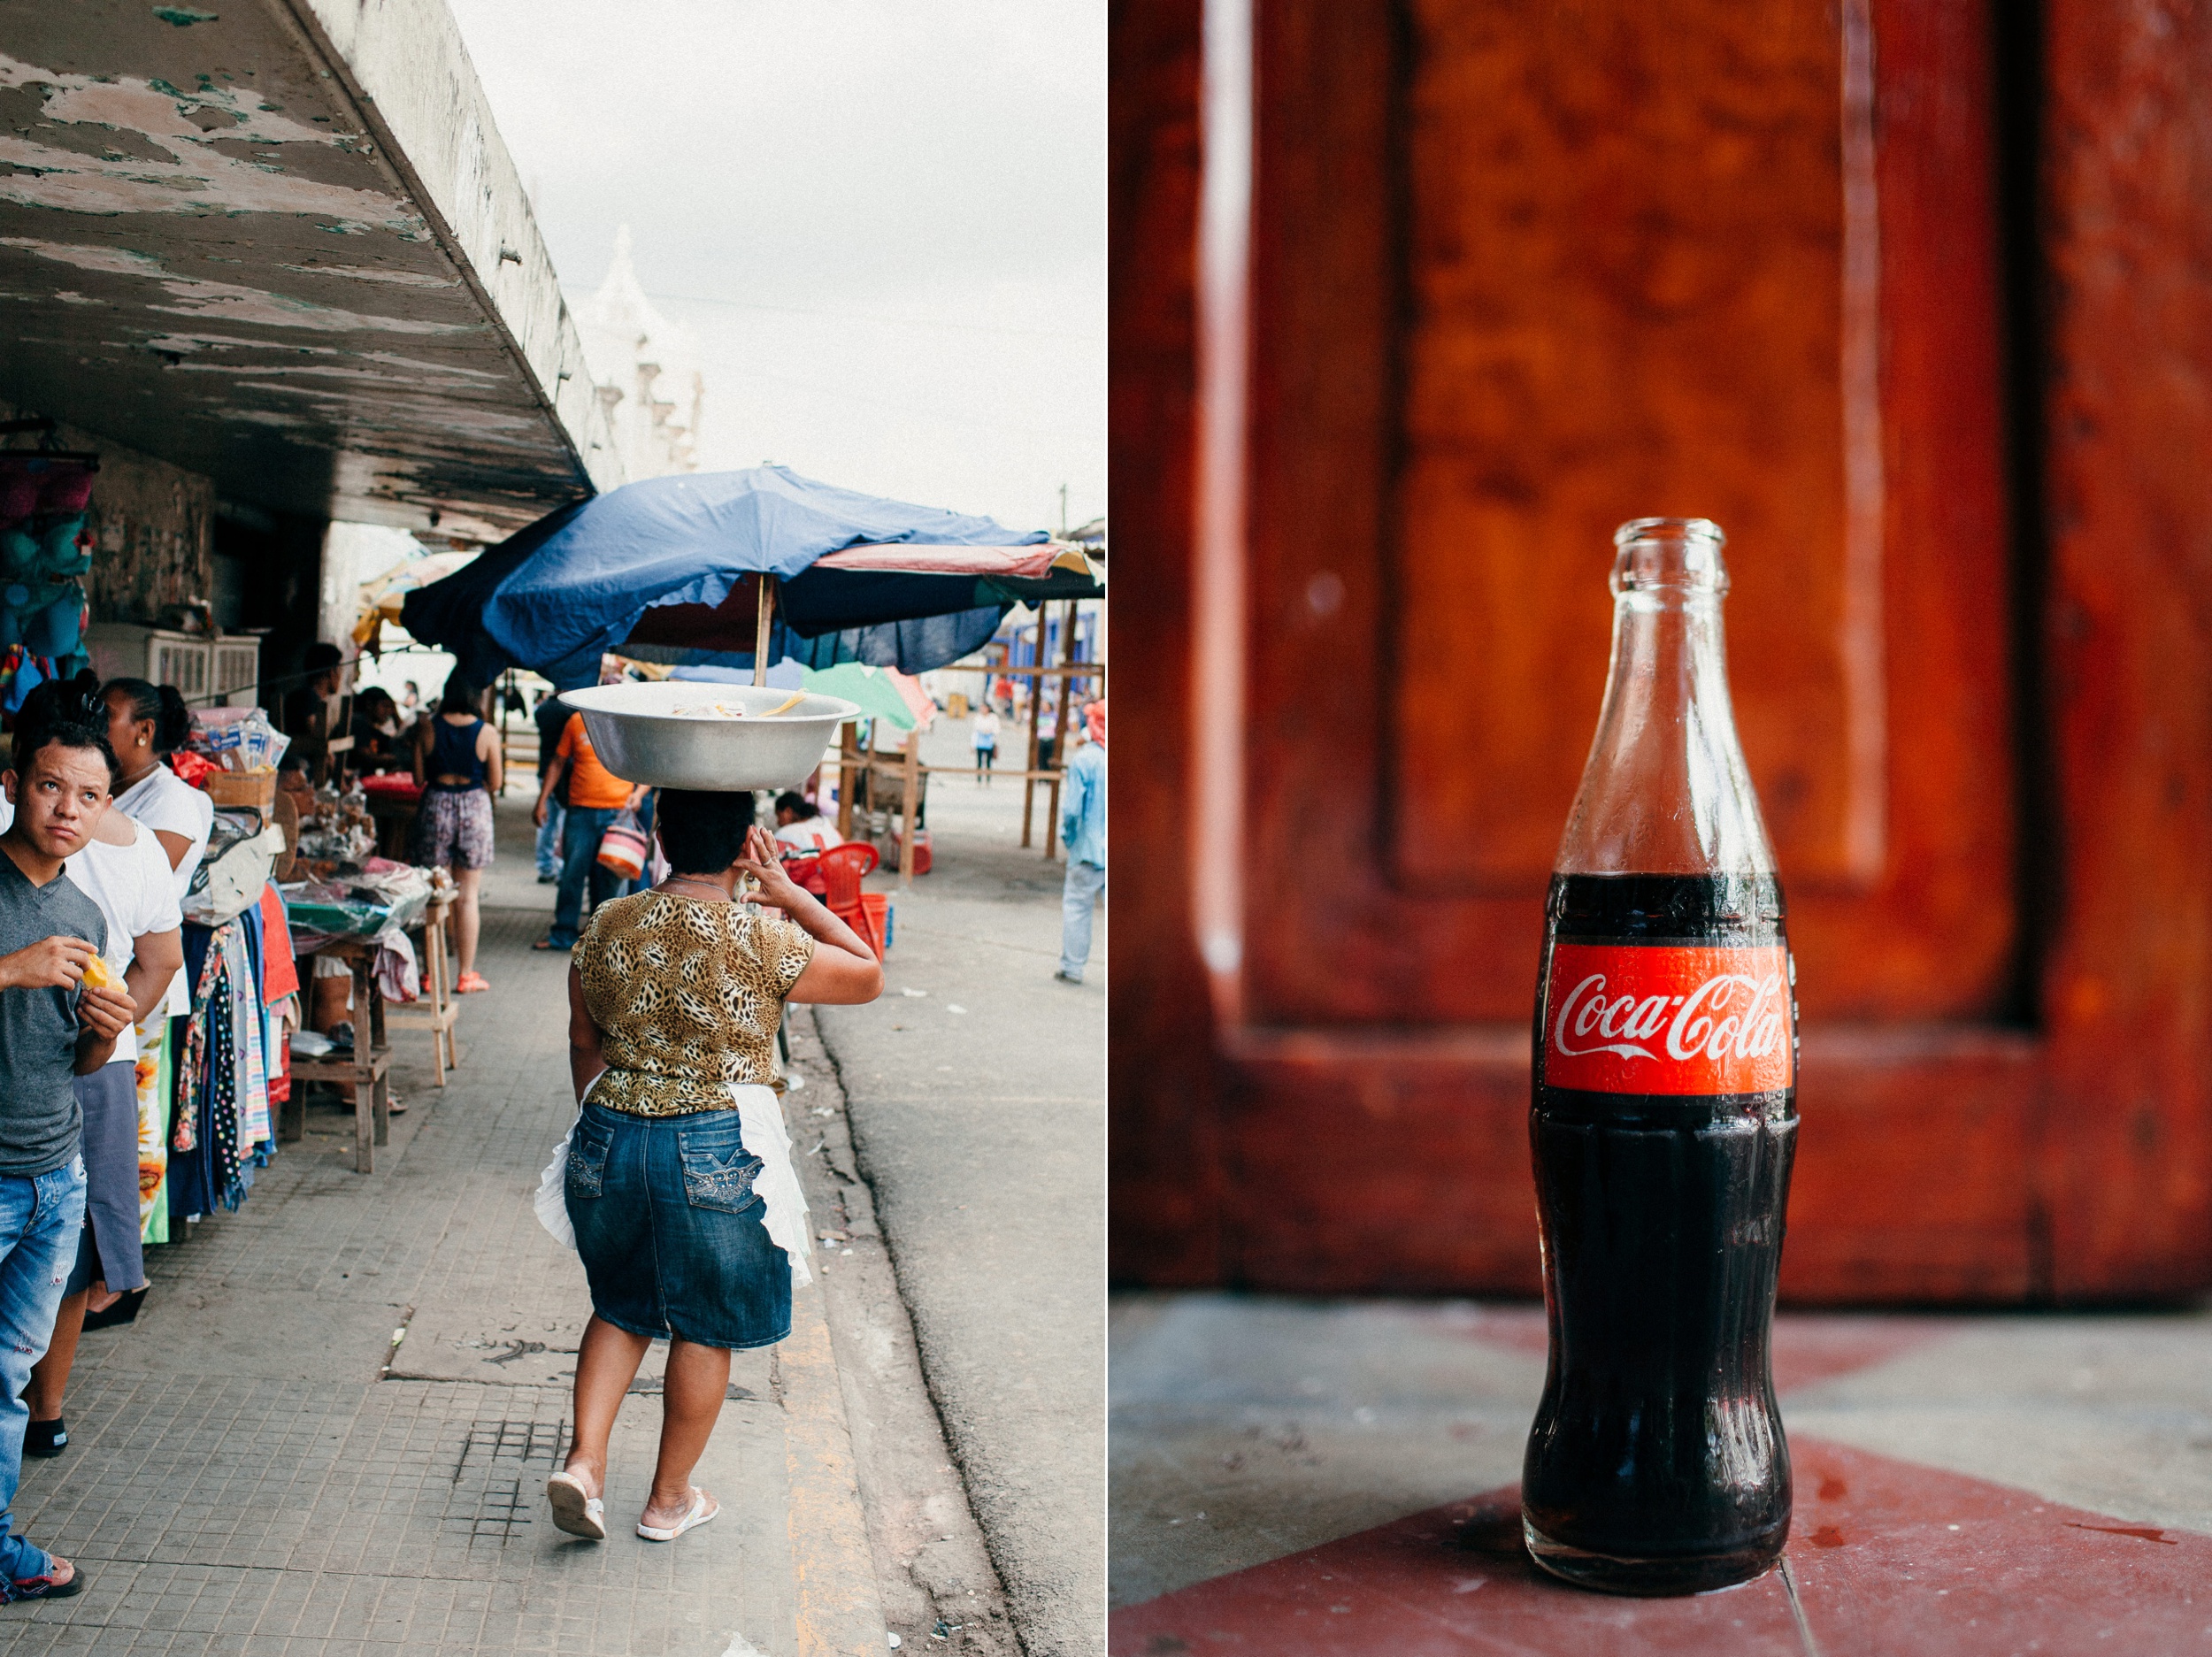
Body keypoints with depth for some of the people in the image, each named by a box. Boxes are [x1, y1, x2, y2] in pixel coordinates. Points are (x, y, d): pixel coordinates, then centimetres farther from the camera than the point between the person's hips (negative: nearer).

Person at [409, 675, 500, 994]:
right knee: (467, 896, 4)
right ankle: (467, 974, 8)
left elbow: (418, 778, 0)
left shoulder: (427, 729, -3)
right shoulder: (487, 733, -7)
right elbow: (494, 784, -3)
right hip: (474, 809, -1)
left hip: (436, 806, 1)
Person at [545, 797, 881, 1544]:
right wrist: (790, 895, -3)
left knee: (622, 1307, 24)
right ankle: (669, 1498, 25)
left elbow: (584, 1045, 9)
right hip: (718, 1155, -4)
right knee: (706, 1327, 14)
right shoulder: (761, 938, -15)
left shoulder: (604, 928, -1)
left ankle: (583, 1460, 12)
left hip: (609, 1141, 4)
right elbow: (868, 977, -1)